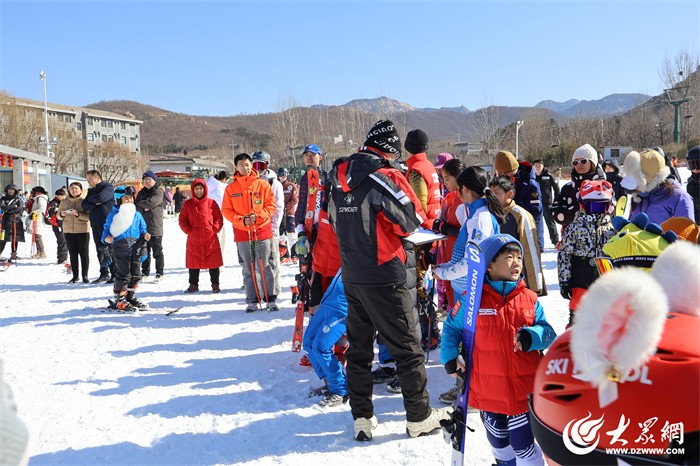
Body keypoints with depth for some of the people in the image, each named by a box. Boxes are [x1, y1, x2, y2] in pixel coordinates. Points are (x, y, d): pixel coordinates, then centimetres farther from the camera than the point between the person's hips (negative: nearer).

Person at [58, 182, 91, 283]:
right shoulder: (64, 201, 7)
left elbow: (89, 216, -12)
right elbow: (58, 214, 14)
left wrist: (78, 214, -26)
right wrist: (62, 214, -8)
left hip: (83, 230, -3)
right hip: (68, 231, 4)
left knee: (84, 254, 1)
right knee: (73, 254, 7)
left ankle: (85, 276, 9)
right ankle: (75, 276, 14)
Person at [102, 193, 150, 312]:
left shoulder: (137, 215, 13)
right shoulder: (114, 215, 2)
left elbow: (142, 229, 18)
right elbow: (107, 229, 5)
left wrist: (145, 235, -3)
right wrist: (106, 238, -14)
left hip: (136, 249, 5)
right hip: (120, 249, -4)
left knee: (135, 274, 10)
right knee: (122, 275, -3)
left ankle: (131, 297, 26)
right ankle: (119, 300, 8)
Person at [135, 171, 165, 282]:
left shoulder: (158, 192, -3)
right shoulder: (141, 193, 15)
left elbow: (151, 202, -18)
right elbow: (136, 208, 6)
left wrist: (138, 203, -3)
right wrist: (144, 207, -14)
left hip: (155, 226, -6)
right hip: (143, 226, 6)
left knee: (157, 251, -2)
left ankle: (159, 273, 3)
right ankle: (145, 272, 23)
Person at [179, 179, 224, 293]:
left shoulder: (211, 203, 2)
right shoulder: (187, 204, 5)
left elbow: (219, 218, 5)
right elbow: (182, 219, 7)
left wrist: (214, 229, -7)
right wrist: (188, 230, -5)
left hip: (210, 239, -1)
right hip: (193, 239, 1)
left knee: (213, 262, 3)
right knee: (193, 263, 9)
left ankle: (215, 284, 14)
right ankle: (193, 285, 20)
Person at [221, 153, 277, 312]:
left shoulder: (263, 185, 3)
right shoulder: (231, 188, 5)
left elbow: (271, 205, 2)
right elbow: (226, 211, 5)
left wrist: (258, 216, -14)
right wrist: (242, 220, -11)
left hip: (262, 231, -1)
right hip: (242, 233, 1)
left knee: (266, 267, 0)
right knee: (249, 269, 6)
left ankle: (270, 299, 7)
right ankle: (252, 300, 13)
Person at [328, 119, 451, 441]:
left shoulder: (340, 178, 7)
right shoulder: (384, 177, -15)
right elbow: (413, 221, -13)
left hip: (351, 277, 7)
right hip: (384, 279, -7)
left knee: (358, 348, 15)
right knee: (408, 348, 6)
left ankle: (361, 419, 22)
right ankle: (419, 418, 17)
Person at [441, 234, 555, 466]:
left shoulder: (529, 299, 0)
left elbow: (547, 332, 1)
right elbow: (452, 327, 5)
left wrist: (531, 336, -21)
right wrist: (450, 358, -5)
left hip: (524, 392, 0)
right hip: (487, 392, 0)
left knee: (523, 444, 5)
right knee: (499, 443, 20)